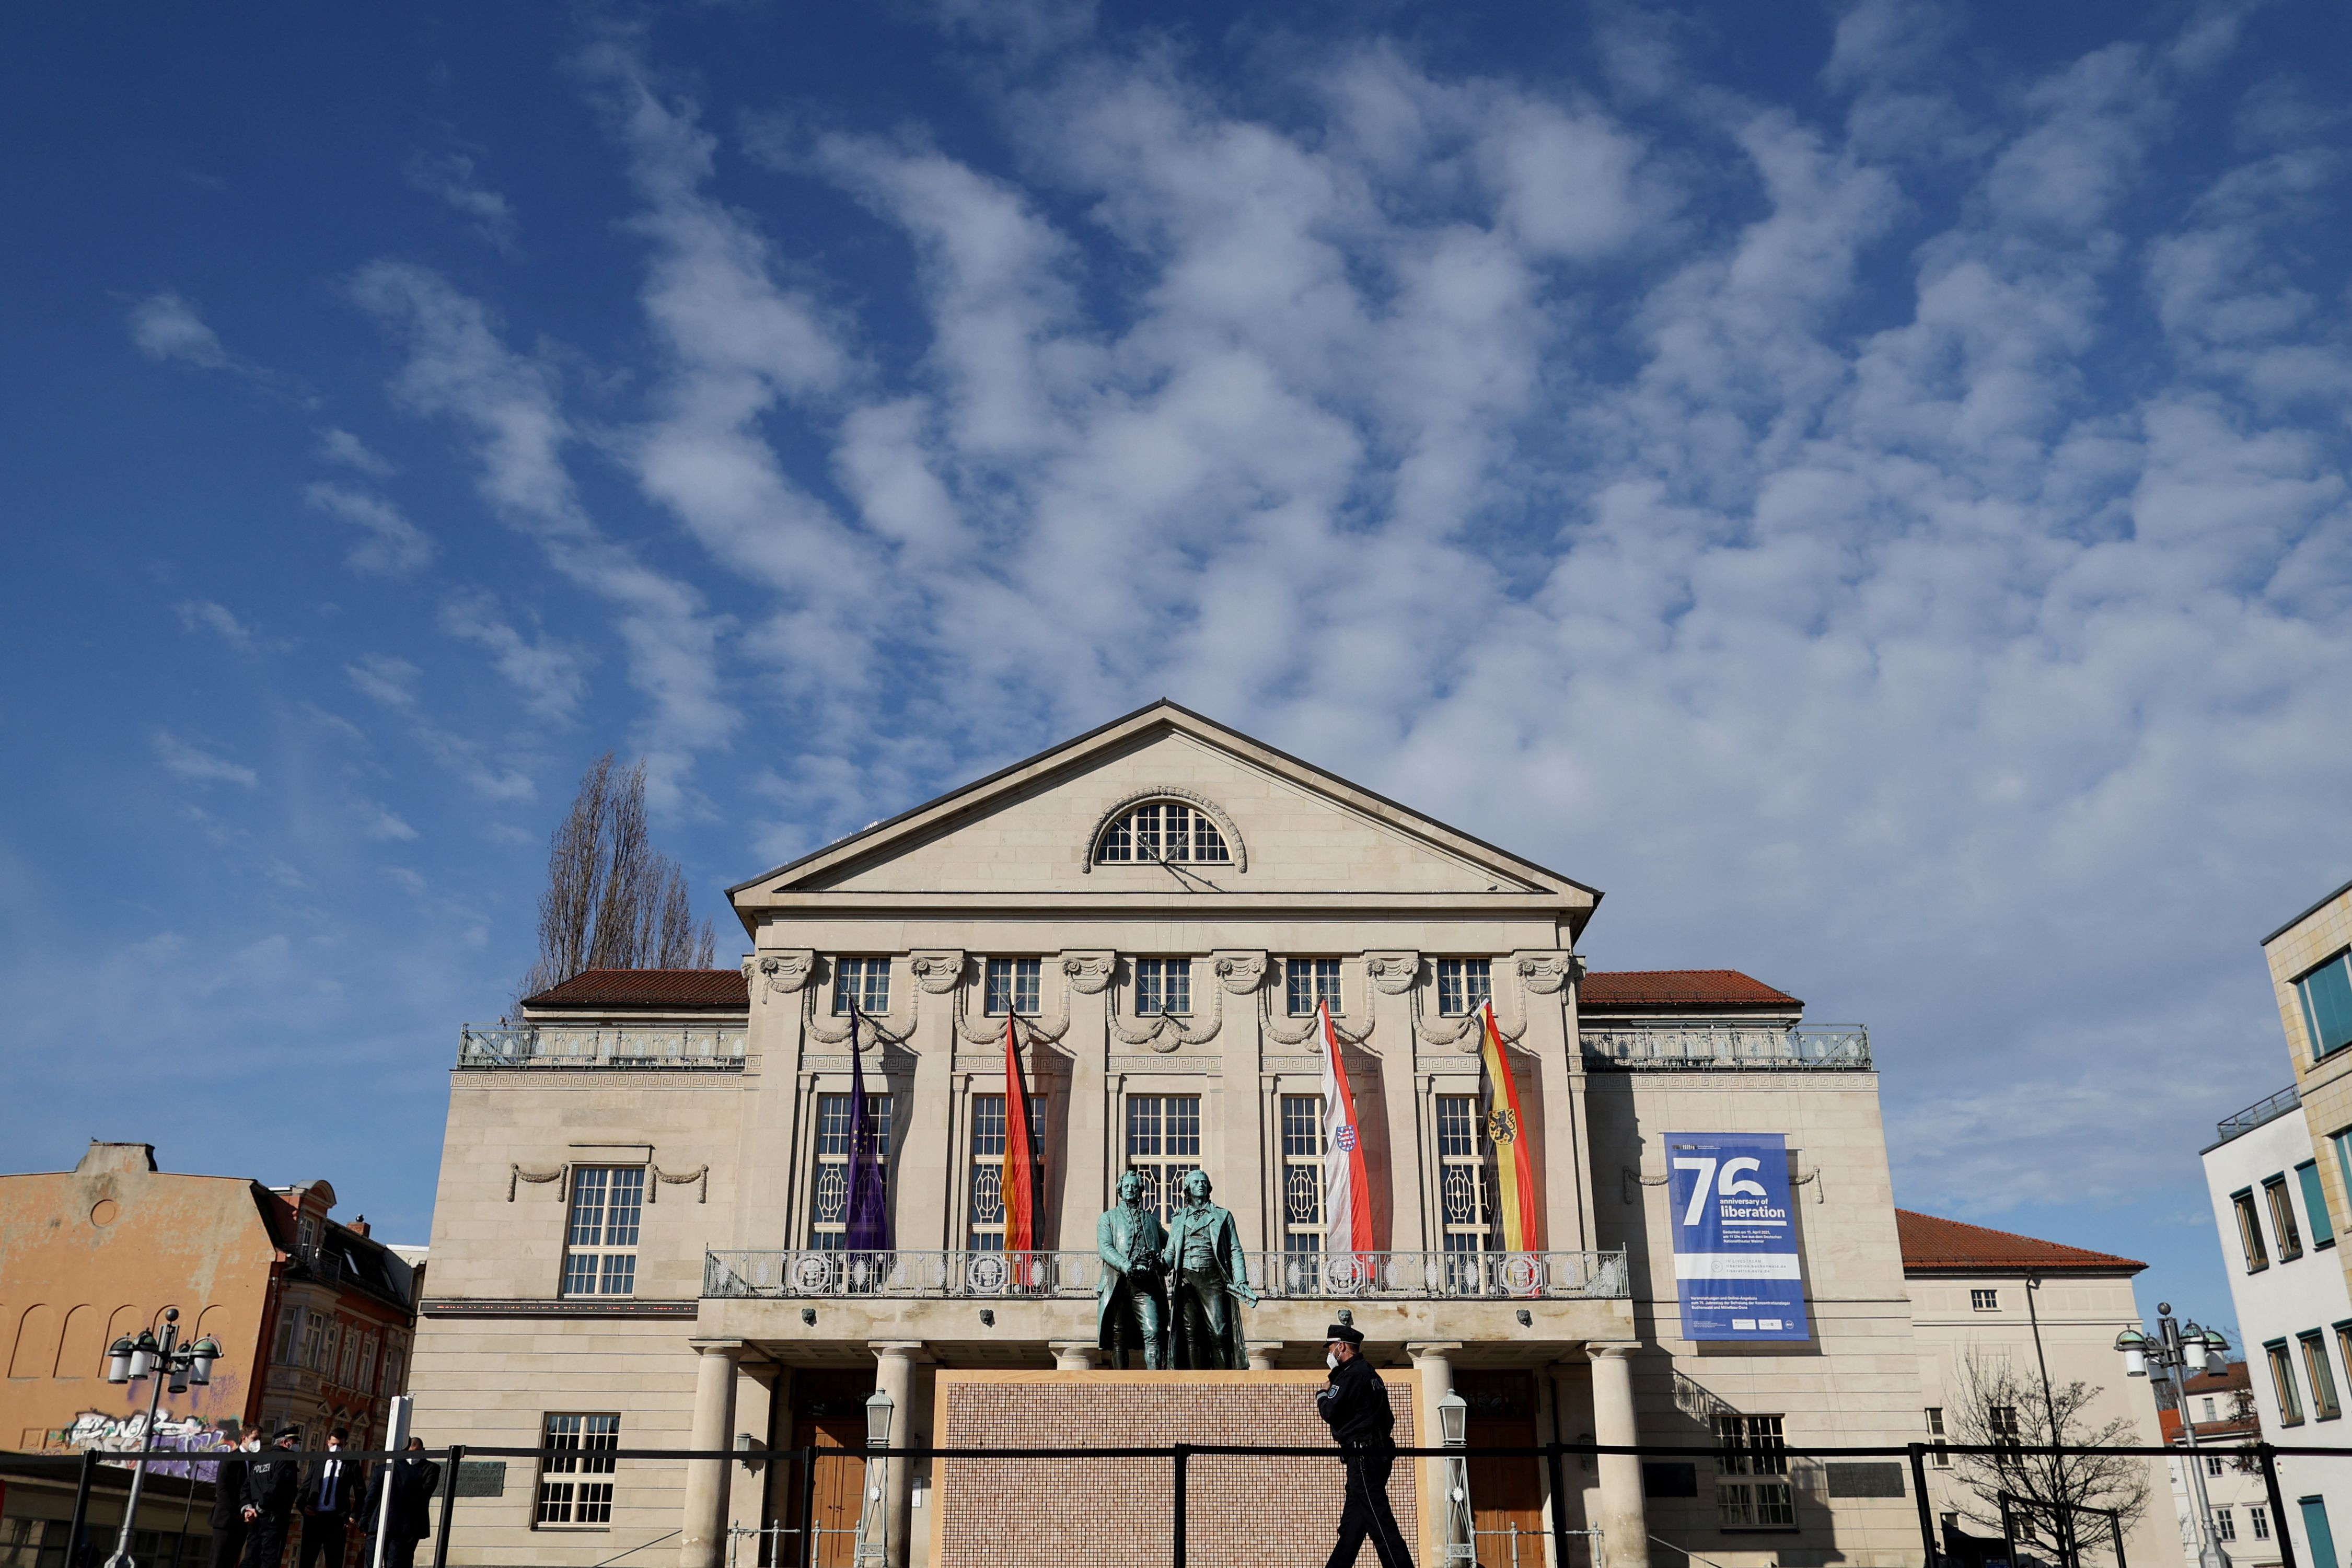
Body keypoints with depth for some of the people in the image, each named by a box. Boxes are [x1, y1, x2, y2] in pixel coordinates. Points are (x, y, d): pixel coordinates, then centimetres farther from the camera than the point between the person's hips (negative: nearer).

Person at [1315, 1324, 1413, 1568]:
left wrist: (1323, 1393, 4)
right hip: (1377, 1454, 11)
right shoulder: (1368, 1372, 19)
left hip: (1363, 1456, -11)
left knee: (1379, 1521, -12)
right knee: (1352, 1521, 13)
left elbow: (1329, 1412, -13)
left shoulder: (1352, 1374, -12)